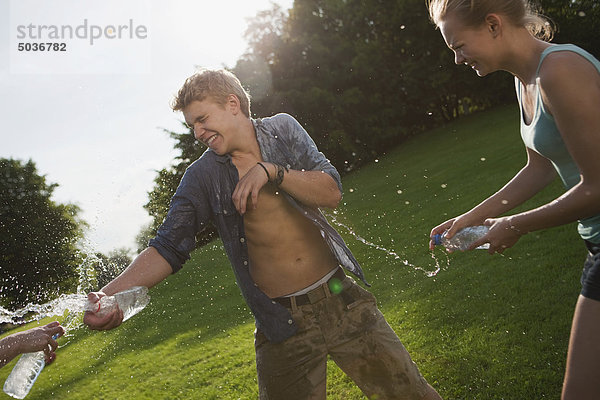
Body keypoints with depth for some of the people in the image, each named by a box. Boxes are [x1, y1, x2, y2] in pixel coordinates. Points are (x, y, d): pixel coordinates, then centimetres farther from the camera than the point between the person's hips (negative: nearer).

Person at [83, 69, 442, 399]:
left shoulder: (282, 129, 4)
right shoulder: (202, 177, -1)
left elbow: (331, 193, -4)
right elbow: (168, 248, -6)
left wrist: (271, 171, -18)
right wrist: (112, 293, -22)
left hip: (342, 301, 1)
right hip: (282, 327, -1)